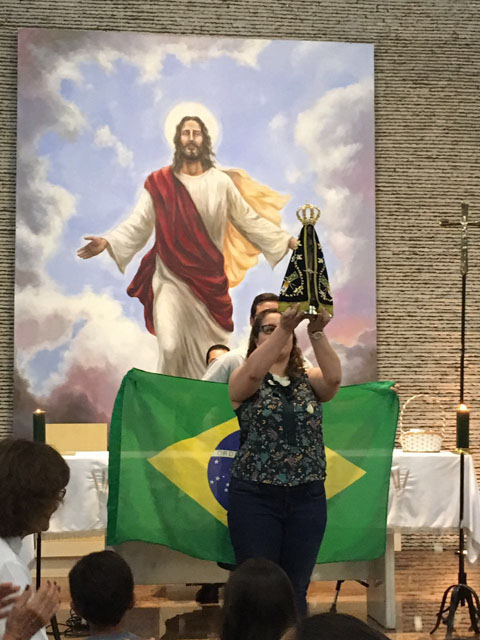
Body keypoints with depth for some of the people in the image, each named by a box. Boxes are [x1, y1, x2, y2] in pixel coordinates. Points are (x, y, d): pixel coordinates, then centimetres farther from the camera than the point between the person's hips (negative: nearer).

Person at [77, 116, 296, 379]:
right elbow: (137, 224, -2)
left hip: (210, 281, 2)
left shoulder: (221, 182, 5)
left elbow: (249, 220, 10)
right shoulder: (159, 183, 1)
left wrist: (286, 240, 4)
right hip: (171, 278, -2)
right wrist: (108, 242, -17)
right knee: (170, 348, -13)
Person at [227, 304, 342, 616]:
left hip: (307, 497, 2)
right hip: (256, 496, -2)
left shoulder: (309, 381, 7)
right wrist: (285, 326, -34)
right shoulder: (244, 381, 1)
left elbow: (334, 377, -15)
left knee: (295, 591, 7)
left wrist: (317, 333, -31)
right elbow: (254, 371, -23)